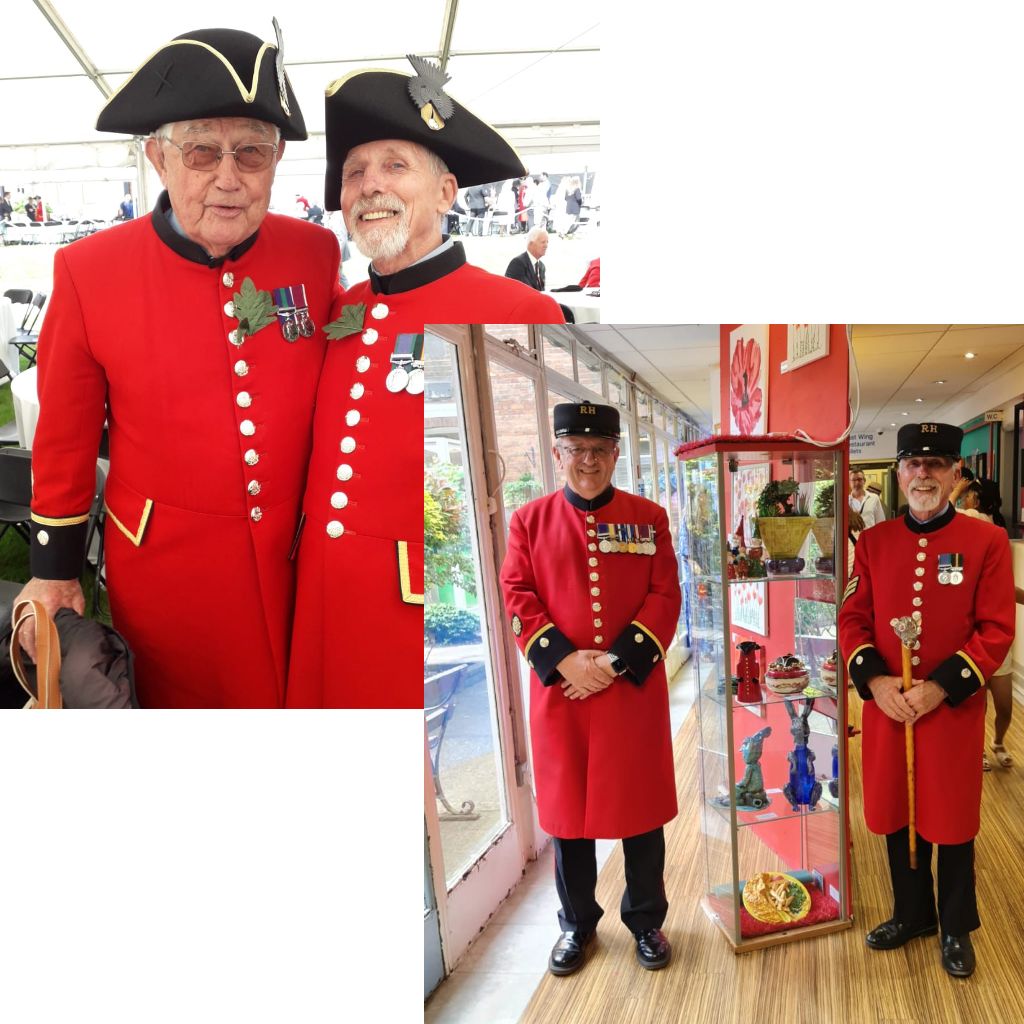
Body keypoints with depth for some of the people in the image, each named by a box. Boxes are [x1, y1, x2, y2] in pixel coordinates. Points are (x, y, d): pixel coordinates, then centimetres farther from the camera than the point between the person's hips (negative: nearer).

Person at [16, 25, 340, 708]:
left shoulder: (316, 253, -6)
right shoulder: (89, 271, -10)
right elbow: (66, 434, 0)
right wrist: (55, 568, 6)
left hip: (296, 553, 2)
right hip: (163, 562, -1)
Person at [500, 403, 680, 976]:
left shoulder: (649, 518, 1)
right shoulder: (529, 520, 1)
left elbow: (665, 598, -3)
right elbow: (517, 598, -3)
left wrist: (618, 660, -14)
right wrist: (564, 660, -15)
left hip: (635, 689, 0)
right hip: (559, 692, 0)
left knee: (642, 809, 13)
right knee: (567, 808, 13)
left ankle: (647, 921, 36)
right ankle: (577, 923, 35)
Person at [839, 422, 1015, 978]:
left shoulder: (987, 541, -6)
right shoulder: (873, 541, 1)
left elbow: (997, 630, -9)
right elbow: (852, 619, 2)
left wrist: (939, 688, -18)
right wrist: (875, 681, -13)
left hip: (955, 711, -2)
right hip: (886, 708, 3)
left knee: (952, 823, 12)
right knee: (896, 817, 16)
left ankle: (956, 928, 35)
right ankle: (911, 914, 38)